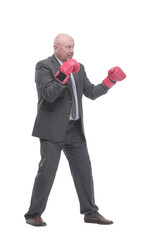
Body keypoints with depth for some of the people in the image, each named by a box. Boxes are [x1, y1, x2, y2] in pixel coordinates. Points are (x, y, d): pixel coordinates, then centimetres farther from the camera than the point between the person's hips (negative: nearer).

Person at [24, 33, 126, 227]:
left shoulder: (78, 68, 14)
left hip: (74, 129, 7)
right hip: (52, 129, -6)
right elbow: (49, 94, -19)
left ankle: (90, 213, 16)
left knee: (84, 168, 7)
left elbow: (91, 93, 11)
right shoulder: (43, 66, -6)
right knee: (47, 170, -7)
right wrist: (63, 74, -24)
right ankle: (33, 215, 5)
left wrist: (110, 80, -2)